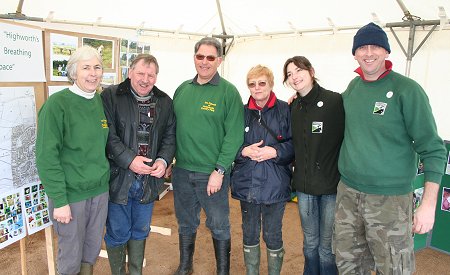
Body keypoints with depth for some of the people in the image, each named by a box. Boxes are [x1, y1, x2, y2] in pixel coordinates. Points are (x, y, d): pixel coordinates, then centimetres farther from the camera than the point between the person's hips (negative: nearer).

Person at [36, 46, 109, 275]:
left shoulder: (101, 101, 4)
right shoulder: (57, 104, -14)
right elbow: (46, 156, -16)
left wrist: (104, 176, 8)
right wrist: (59, 200, -17)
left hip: (100, 191, 6)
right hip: (71, 194, -5)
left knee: (93, 249, 19)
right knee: (71, 256, 10)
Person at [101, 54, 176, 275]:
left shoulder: (165, 102, 6)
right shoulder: (110, 96, -7)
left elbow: (170, 136, 6)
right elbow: (108, 135, -13)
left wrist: (163, 160, -11)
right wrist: (129, 160, -21)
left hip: (149, 179, 4)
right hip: (118, 178, -4)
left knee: (140, 231, 20)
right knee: (117, 233, 9)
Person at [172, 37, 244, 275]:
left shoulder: (229, 92, -8)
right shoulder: (182, 89, 7)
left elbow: (234, 136, -12)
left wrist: (219, 171, -16)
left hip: (213, 173, -4)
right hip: (181, 170, 5)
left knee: (219, 226, 10)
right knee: (185, 223, 19)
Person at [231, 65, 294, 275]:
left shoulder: (285, 110, -4)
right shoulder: (242, 112, 4)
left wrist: (275, 151, -18)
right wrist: (244, 151, -12)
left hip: (275, 185, -3)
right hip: (247, 184, 3)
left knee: (273, 237, 11)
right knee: (249, 235, 17)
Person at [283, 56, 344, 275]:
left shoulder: (336, 101, -12)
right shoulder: (293, 107, 6)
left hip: (332, 185, -5)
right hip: (304, 185, 5)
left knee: (327, 245, 8)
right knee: (310, 242, 19)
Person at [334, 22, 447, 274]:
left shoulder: (407, 90, -11)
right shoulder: (353, 86, 5)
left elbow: (433, 149, -11)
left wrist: (429, 203, -17)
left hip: (390, 199, -5)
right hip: (347, 193, 5)